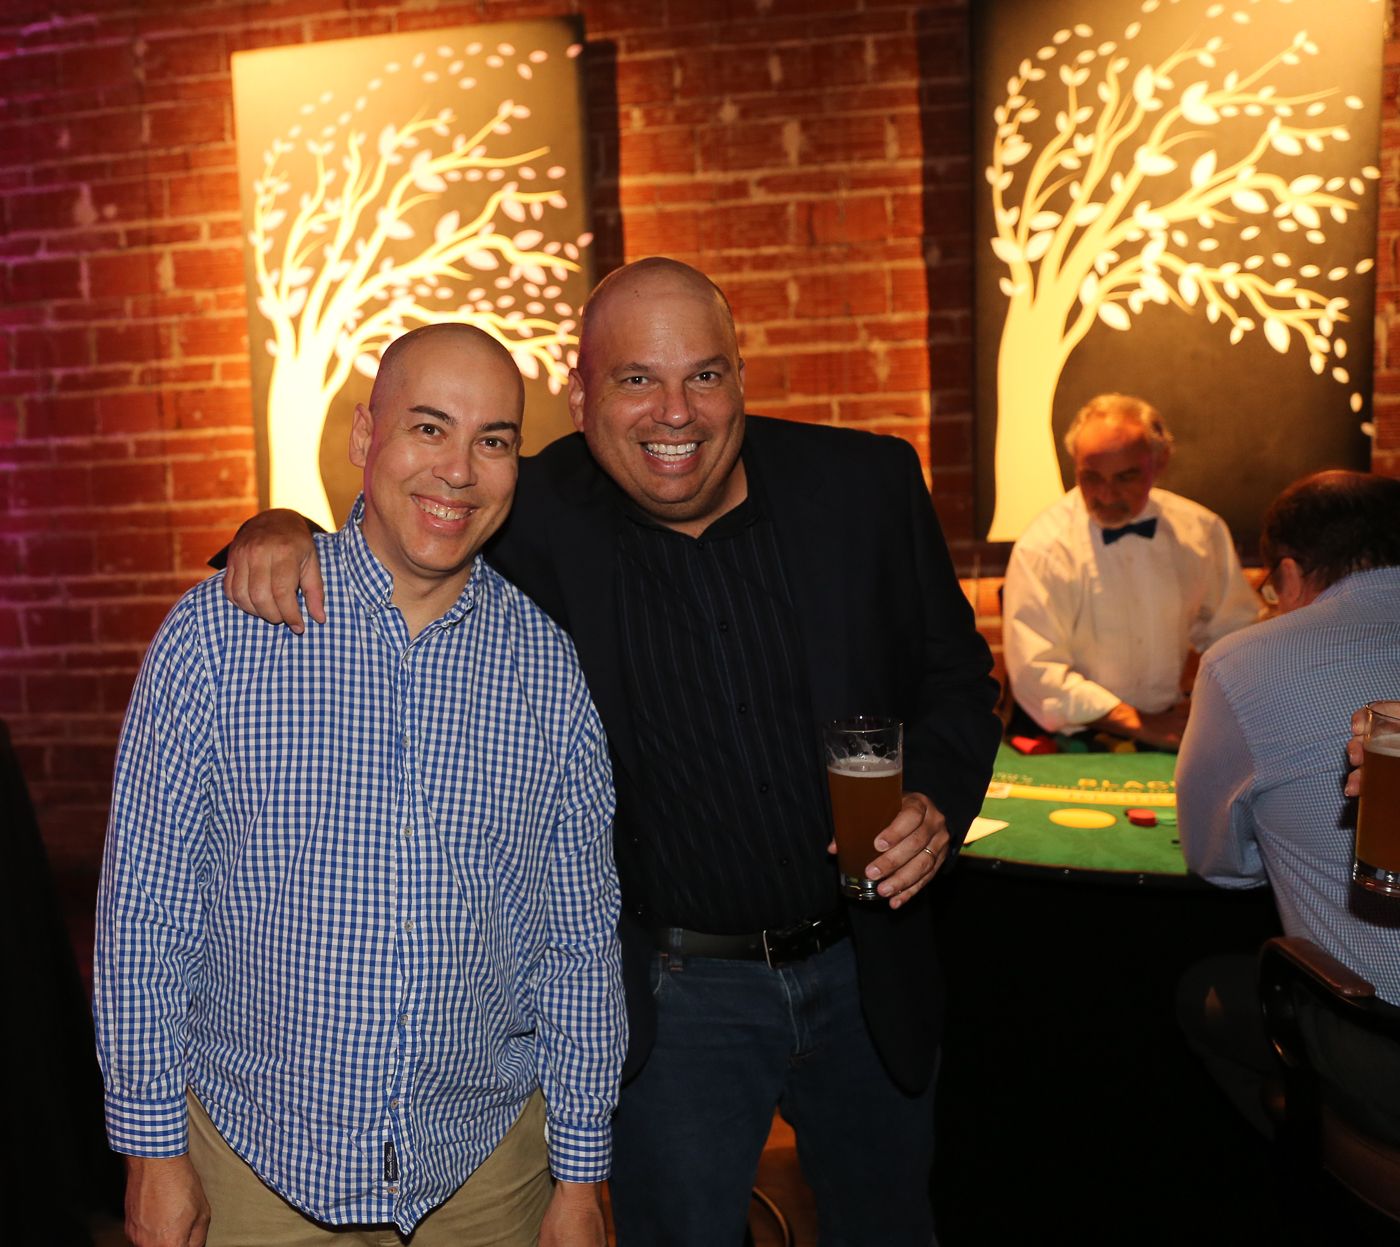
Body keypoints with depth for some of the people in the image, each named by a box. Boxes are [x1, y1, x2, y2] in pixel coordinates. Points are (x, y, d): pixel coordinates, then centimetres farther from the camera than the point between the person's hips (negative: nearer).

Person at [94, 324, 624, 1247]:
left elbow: (582, 937, -1)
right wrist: (154, 1147, -2)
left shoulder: (548, 669, -6)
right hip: (258, 1160, -1)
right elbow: (147, 906, -5)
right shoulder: (217, 634, -11)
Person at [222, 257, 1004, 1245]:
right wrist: (284, 531, -25)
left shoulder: (866, 483, -7)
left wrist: (938, 802, -15)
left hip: (867, 969, 3)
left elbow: (955, 675, 2)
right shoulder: (534, 521, -14)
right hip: (674, 992, -2)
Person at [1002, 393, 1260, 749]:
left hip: (1175, 726, 4)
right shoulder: (1041, 548, -11)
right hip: (1075, 742, -4)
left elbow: (1231, 631, 15)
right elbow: (1035, 674, -14)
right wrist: (1142, 725, -18)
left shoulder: (1202, 531, 3)